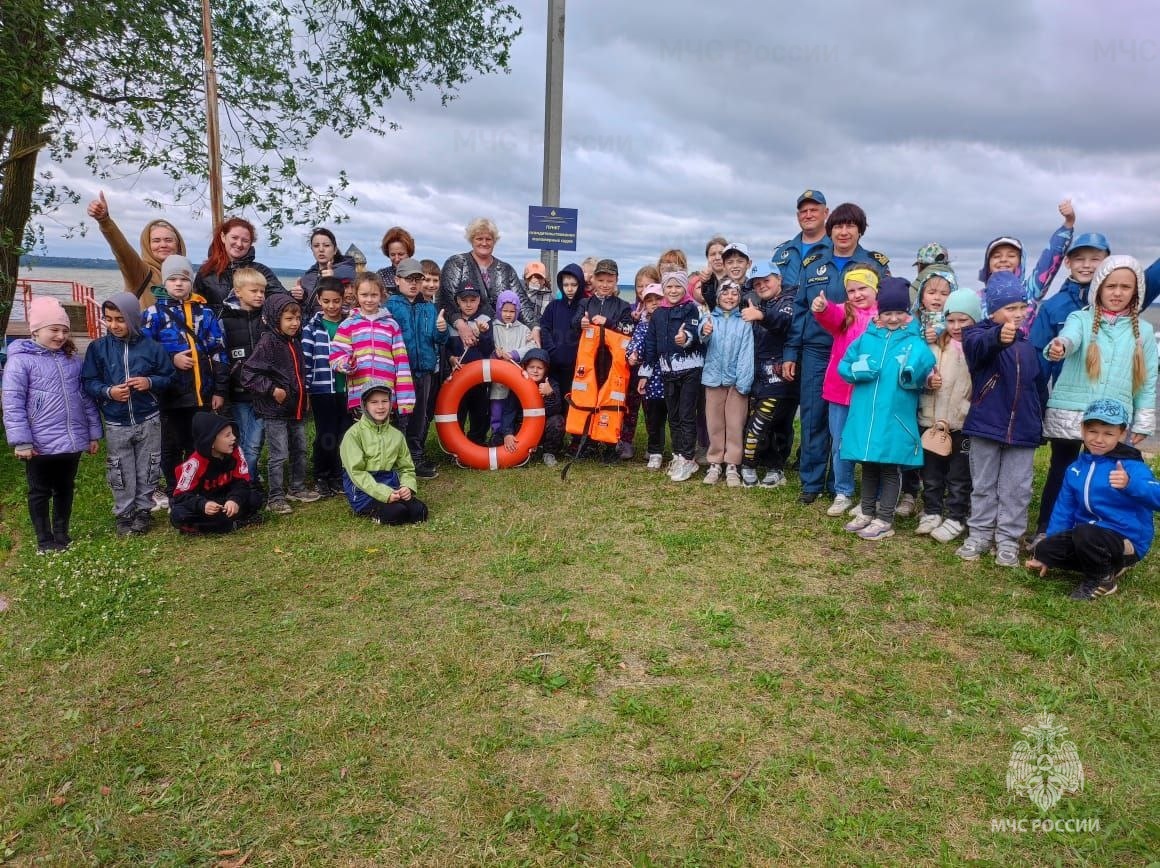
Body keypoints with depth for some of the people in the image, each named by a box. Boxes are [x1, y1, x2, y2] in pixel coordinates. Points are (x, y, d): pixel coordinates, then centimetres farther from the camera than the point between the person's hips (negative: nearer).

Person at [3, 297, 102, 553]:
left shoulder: (72, 360, 8)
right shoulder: (20, 360, -9)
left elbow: (85, 398, 12)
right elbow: (12, 404, -12)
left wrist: (93, 433, 11)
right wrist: (21, 441, -17)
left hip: (72, 442, 5)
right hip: (41, 444, -5)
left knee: (65, 490, 17)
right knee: (40, 492, 11)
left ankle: (61, 534, 32)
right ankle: (44, 539, 23)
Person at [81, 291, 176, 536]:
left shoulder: (151, 346, -5)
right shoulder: (98, 348, -3)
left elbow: (168, 376, 3)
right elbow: (88, 382, 0)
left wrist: (150, 382, -16)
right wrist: (108, 391, -18)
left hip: (148, 421, 0)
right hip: (116, 424, 0)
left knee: (148, 470, 10)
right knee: (121, 473, 9)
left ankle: (143, 510, 26)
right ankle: (123, 514, 23)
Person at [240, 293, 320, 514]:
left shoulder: (295, 342, 9)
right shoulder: (267, 343, -16)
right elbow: (248, 374, -20)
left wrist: (304, 395, 17)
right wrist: (272, 389, -22)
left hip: (297, 408, 8)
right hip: (275, 410, -8)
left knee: (300, 450, 18)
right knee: (279, 456, -3)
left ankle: (297, 488, 33)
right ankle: (275, 498, 7)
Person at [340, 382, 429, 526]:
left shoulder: (397, 435, 10)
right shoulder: (354, 434, -6)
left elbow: (406, 467, 12)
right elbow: (356, 472, -13)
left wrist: (408, 486, -11)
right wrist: (383, 493, -23)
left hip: (390, 484, 6)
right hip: (363, 487, -5)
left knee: (419, 511, -18)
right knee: (397, 512, -30)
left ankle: (377, 511, 4)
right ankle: (374, 512, 1)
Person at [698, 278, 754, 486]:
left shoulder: (744, 322, 0)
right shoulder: (710, 318, 1)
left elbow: (746, 353, -5)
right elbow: (703, 339, -19)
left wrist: (744, 381, -14)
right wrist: (705, 332, -44)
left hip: (736, 379, -1)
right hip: (713, 377, 1)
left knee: (735, 424, 3)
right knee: (714, 422, 9)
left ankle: (732, 465, 11)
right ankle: (714, 463, 18)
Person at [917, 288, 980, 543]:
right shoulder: (937, 345, 5)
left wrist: (951, 419, -14)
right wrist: (927, 380, -11)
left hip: (964, 424, -3)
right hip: (930, 421, 4)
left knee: (959, 476, 9)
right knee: (931, 472, 14)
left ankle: (955, 519, 21)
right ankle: (931, 513, 29)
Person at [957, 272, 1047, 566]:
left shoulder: (1028, 343, 8)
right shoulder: (980, 333, -6)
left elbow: (1039, 385, 17)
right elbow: (978, 345, -34)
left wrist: (1039, 421, 15)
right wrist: (998, 337, -56)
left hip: (1023, 429, 4)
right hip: (986, 426, -3)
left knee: (1016, 489, 7)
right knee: (984, 485, 10)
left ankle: (1008, 540, 16)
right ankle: (979, 535, 21)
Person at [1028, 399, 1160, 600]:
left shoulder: (1131, 466, -13)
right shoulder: (1075, 469, 6)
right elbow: (1063, 510, 11)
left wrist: (1130, 484, -52)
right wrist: (1046, 557, 9)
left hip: (1126, 542, -7)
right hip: (1088, 536, 7)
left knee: (1085, 533, -35)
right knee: (1042, 549, -10)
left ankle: (1104, 580, -5)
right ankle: (1104, 565, 10)